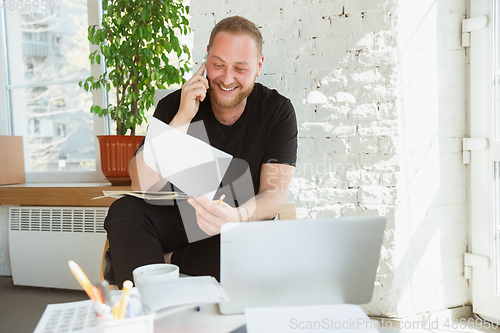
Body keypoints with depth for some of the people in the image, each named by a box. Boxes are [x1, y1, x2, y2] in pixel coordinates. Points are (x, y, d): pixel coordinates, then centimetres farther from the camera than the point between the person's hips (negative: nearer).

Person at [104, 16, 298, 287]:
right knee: (124, 210, -27)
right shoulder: (173, 106, -4)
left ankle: (165, 261, -19)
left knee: (263, 245, -36)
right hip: (178, 222, 1)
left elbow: (275, 194, -13)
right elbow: (142, 186, -15)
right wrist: (183, 118, -22)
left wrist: (236, 216, -36)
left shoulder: (277, 110, -5)